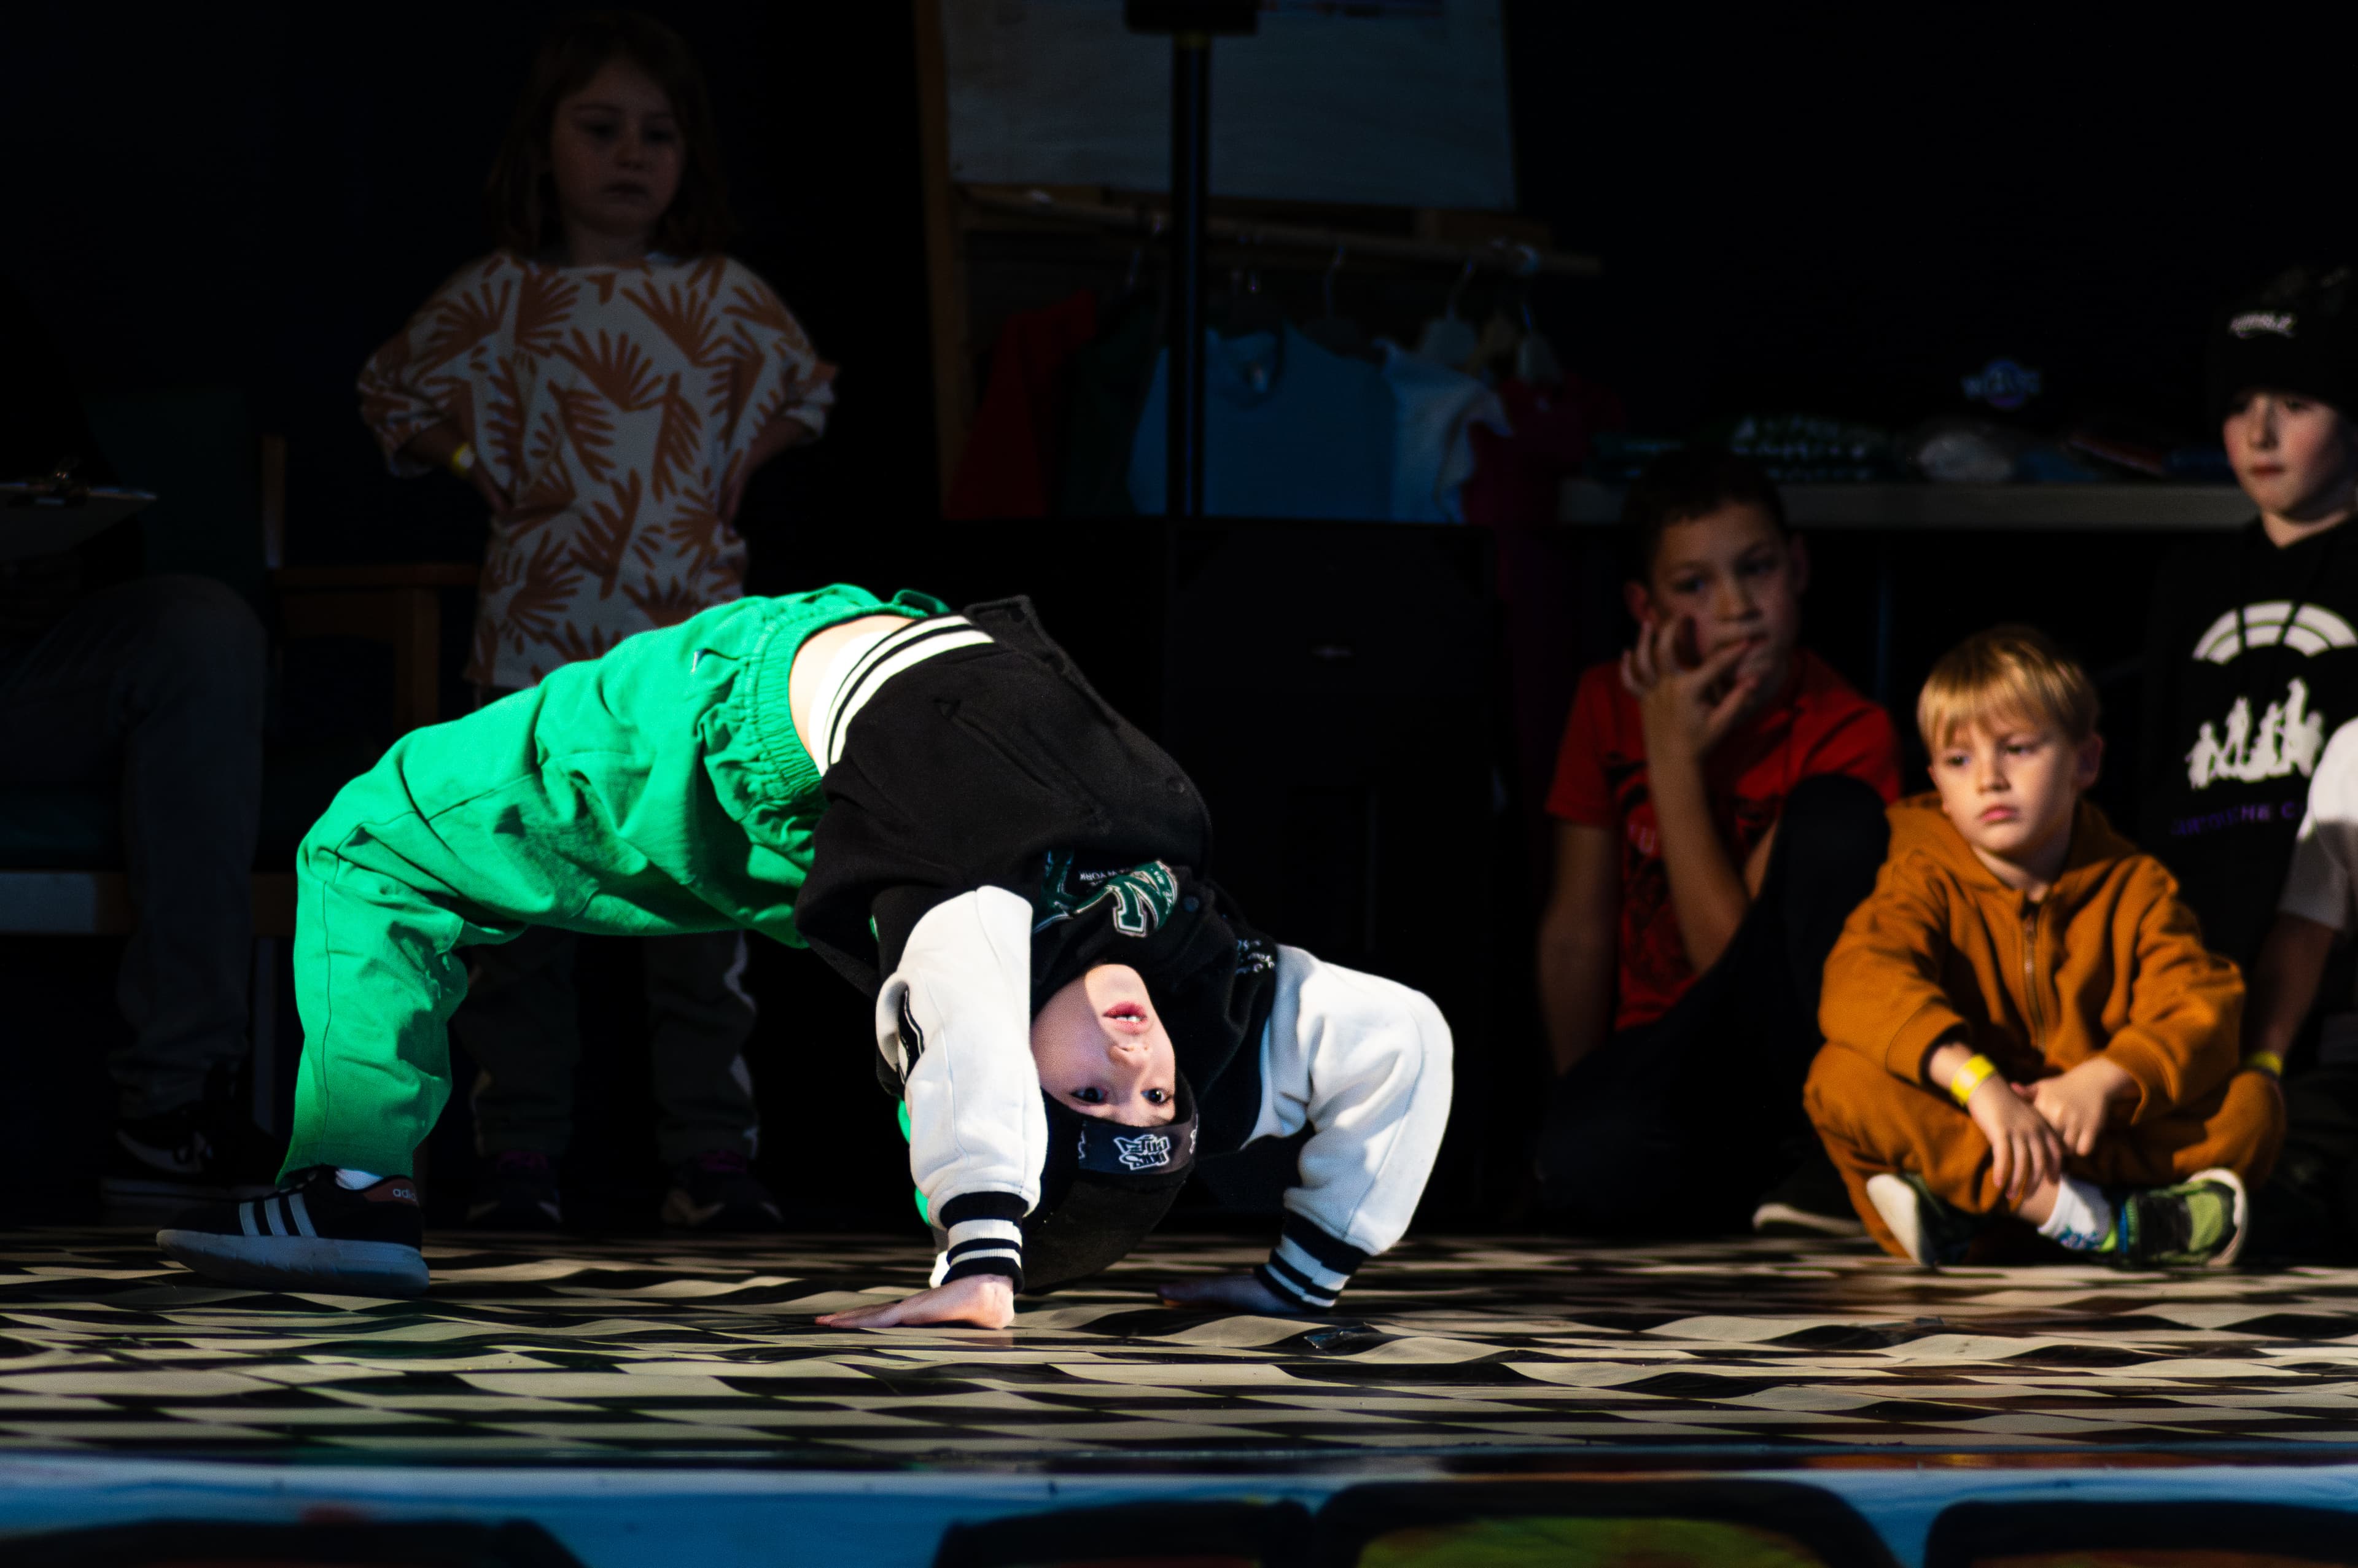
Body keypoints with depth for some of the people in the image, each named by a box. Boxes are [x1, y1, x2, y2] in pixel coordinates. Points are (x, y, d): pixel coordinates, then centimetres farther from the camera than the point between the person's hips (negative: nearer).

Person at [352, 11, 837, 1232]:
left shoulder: (725, 299, 5)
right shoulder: (495, 298, 1)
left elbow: (804, 397, 22)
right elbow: (393, 399, 15)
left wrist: (722, 476, 13)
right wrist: (494, 475, 9)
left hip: (692, 651, 1)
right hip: (537, 650, -1)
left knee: (701, 917, 1)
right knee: (522, 915, 2)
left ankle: (711, 1161, 5)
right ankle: (519, 1162, 8)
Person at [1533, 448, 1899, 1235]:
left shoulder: (1846, 735, -9)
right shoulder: (1611, 705, 3)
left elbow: (1734, 957, -16)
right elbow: (1577, 930, 4)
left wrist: (1674, 760, -16)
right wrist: (1576, 1102, -5)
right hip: (1659, 1056, 1)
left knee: (1835, 811, -27)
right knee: (1589, 1163, -37)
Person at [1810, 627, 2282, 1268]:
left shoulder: (2135, 887, 5)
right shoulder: (1925, 880, -1)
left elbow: (2202, 1017, -10)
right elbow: (1862, 984, -23)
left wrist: (2103, 1080, -31)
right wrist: (1978, 1082, -38)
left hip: (2094, 1135, 1)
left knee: (2255, 1101, -20)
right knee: (1841, 1077, -28)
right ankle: (2091, 1218, -39)